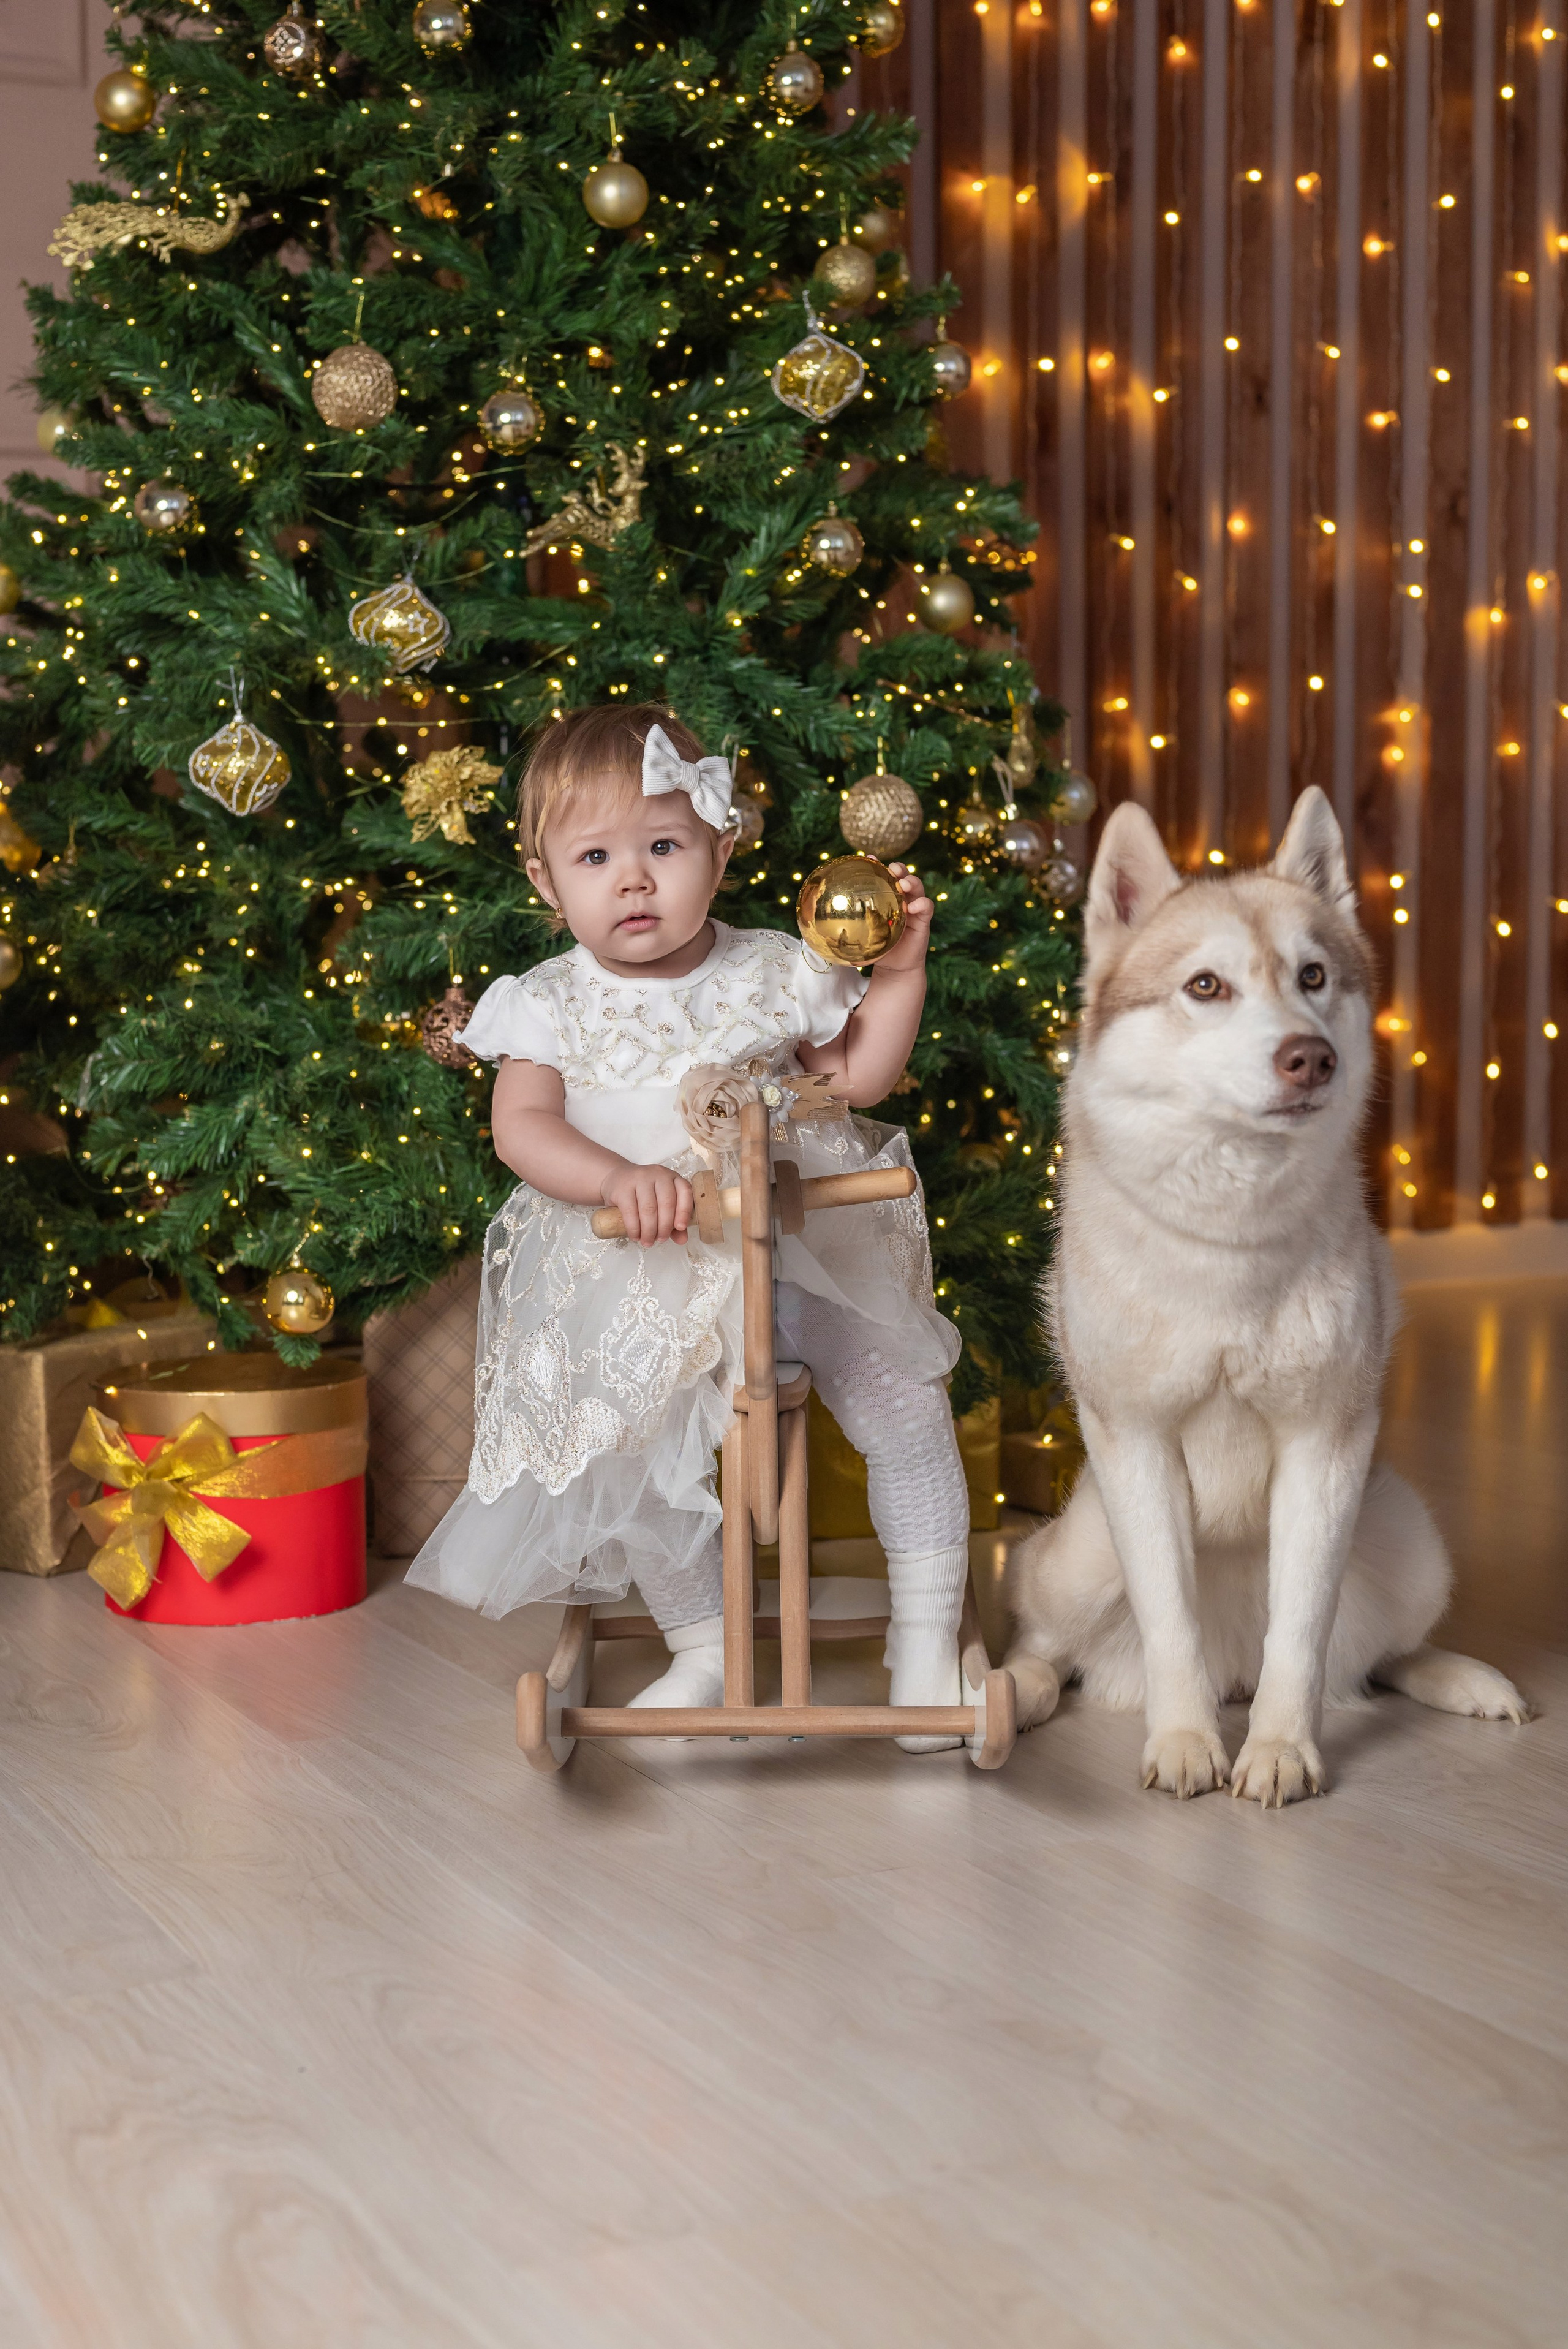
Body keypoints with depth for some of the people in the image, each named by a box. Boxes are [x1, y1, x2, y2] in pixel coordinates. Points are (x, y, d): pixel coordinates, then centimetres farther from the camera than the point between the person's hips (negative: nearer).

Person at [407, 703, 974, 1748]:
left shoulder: (772, 974, 2)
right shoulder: (554, 1005, -2)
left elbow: (858, 1077, 13)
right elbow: (520, 1125, -13)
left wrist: (900, 974, 0)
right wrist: (618, 1177, -29)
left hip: (800, 1242, 1)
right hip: (645, 1279, -1)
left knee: (904, 1399, -4)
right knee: (643, 1454, -7)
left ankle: (928, 1633, 13)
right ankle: (707, 1651, 17)